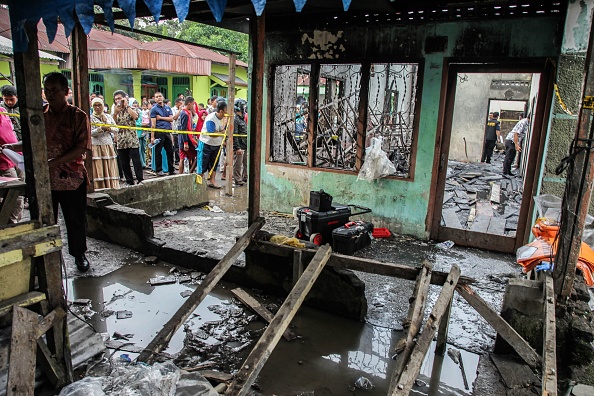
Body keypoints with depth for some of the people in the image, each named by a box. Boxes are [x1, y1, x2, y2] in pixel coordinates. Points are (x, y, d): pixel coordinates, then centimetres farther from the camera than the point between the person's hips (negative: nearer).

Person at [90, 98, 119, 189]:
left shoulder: (108, 116, 12)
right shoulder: (90, 118, 0)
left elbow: (116, 129, 11)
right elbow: (91, 133, -9)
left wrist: (109, 129, -9)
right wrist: (101, 128, -20)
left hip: (109, 146, 4)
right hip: (96, 147, -4)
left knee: (110, 170, 3)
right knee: (98, 170, -4)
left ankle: (112, 189, 9)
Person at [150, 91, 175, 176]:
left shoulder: (168, 108, 14)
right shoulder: (154, 109, 0)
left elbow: (171, 119, 4)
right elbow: (153, 124, -7)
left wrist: (161, 118, -4)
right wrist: (152, 136, -12)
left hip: (167, 132, 5)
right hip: (159, 133, -5)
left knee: (170, 151, 8)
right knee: (158, 152, 1)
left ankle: (171, 169, 17)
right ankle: (159, 170, 10)